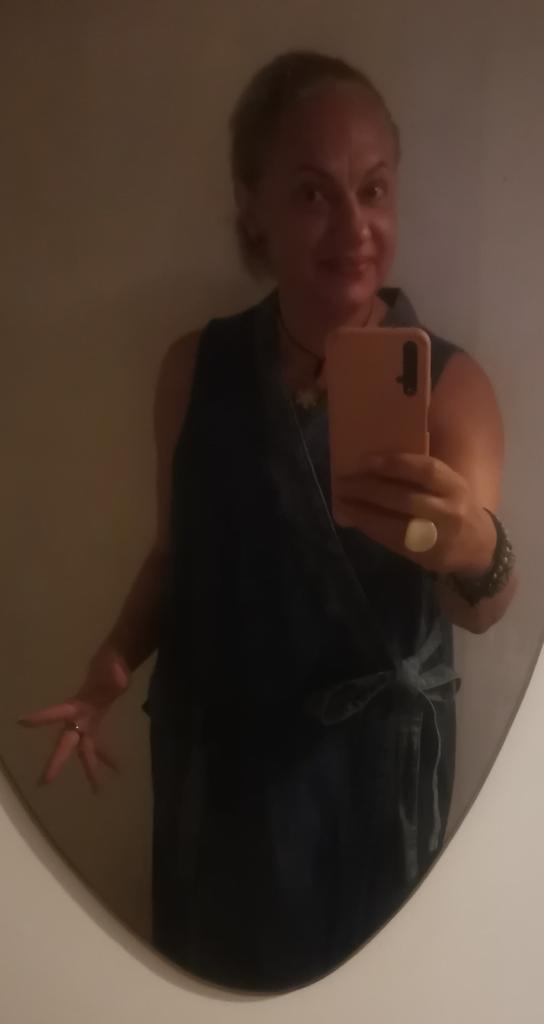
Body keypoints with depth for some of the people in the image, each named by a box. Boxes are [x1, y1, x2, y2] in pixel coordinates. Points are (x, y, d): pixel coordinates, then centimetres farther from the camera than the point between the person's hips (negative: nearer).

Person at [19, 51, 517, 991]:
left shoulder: (449, 382, -13)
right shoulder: (195, 367, -8)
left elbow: (484, 612, -22)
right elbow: (177, 550, 3)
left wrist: (477, 555, -45)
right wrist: (113, 666, -14)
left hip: (375, 762, -1)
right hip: (215, 754, 2)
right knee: (216, 967, 22)